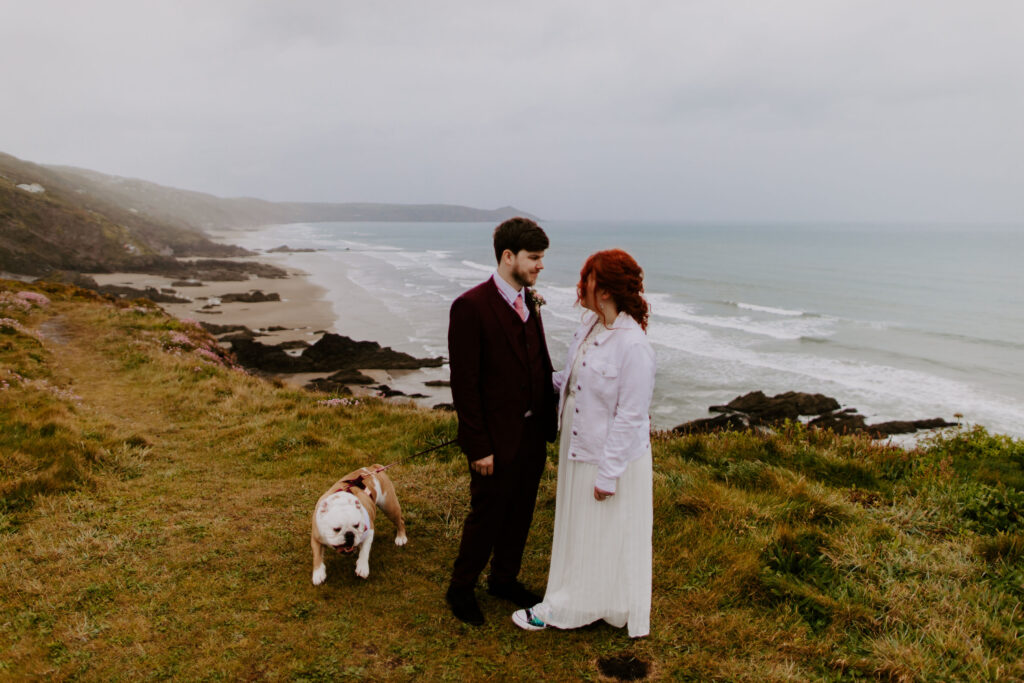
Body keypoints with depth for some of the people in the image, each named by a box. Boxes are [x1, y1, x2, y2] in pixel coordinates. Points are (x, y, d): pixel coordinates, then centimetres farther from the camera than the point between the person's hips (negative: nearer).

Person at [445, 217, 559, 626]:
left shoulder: (529, 300, 6)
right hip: (497, 438, -7)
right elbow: (464, 383, -17)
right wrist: (479, 447, -17)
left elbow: (541, 364, 10)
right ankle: (461, 589, 31)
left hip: (533, 432, 7)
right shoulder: (471, 306, -17)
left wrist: (549, 420, 1)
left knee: (520, 513, 19)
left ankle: (504, 579, 40)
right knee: (488, 516, 8)